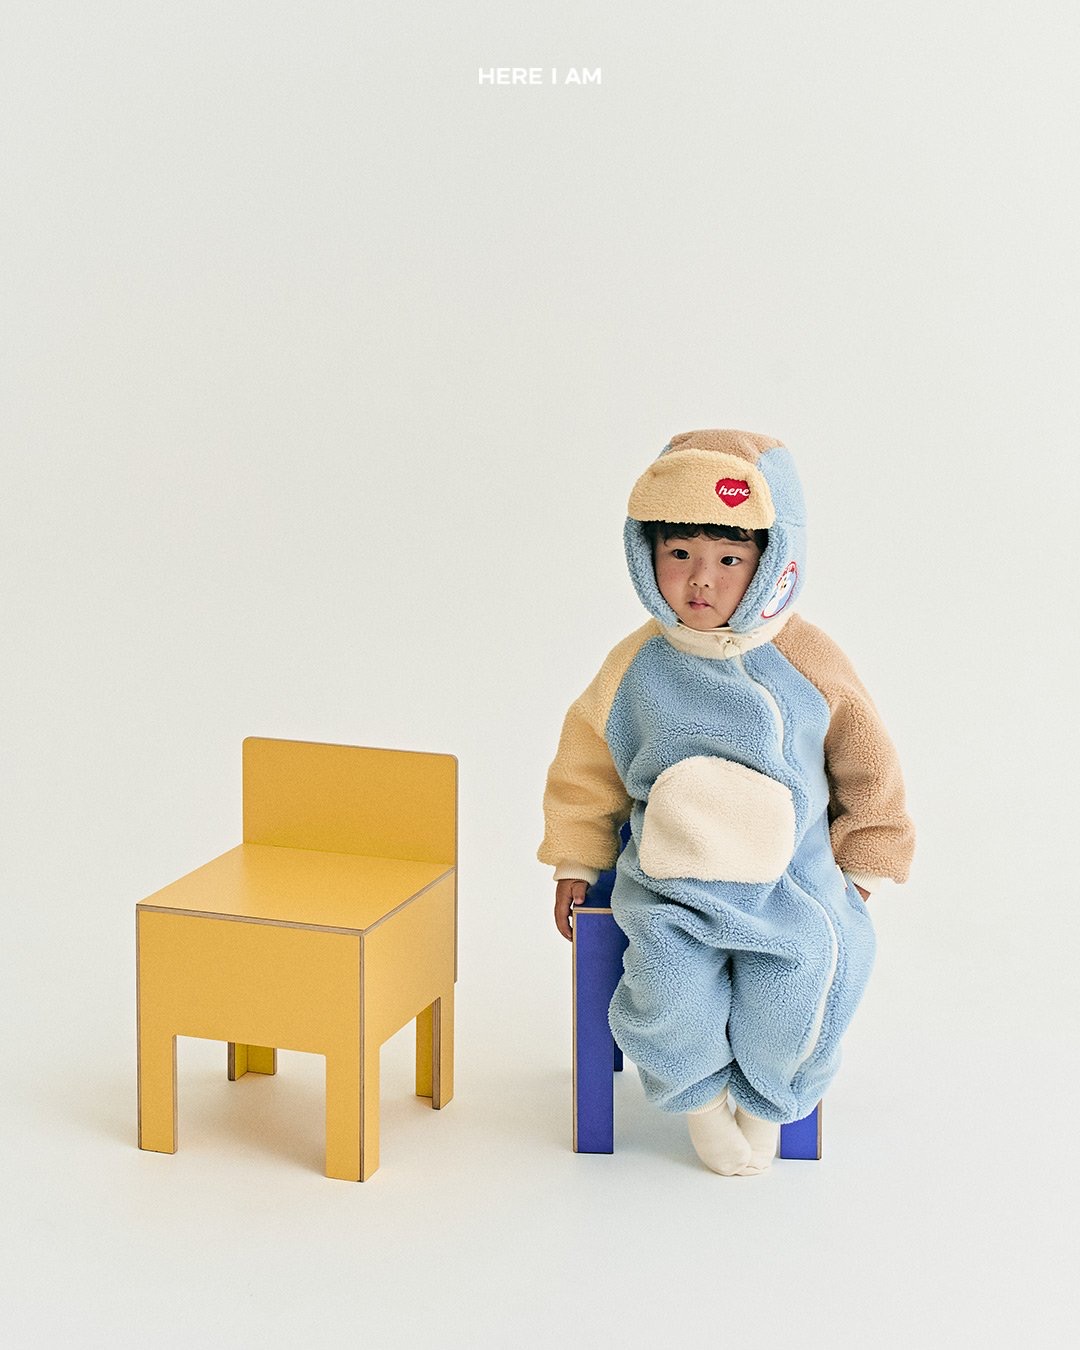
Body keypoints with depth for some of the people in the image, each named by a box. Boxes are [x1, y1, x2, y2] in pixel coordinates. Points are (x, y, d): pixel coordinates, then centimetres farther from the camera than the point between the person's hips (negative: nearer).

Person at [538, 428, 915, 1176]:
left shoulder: (808, 661, -5)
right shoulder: (638, 664, -2)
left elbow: (867, 765, 7)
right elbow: (587, 763, 12)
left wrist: (860, 869, 12)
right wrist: (576, 864, 16)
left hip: (791, 877, 0)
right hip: (669, 880, 1)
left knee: (793, 988, -23)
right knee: (672, 989, -25)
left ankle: (765, 1099, 13)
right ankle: (699, 1093, 11)